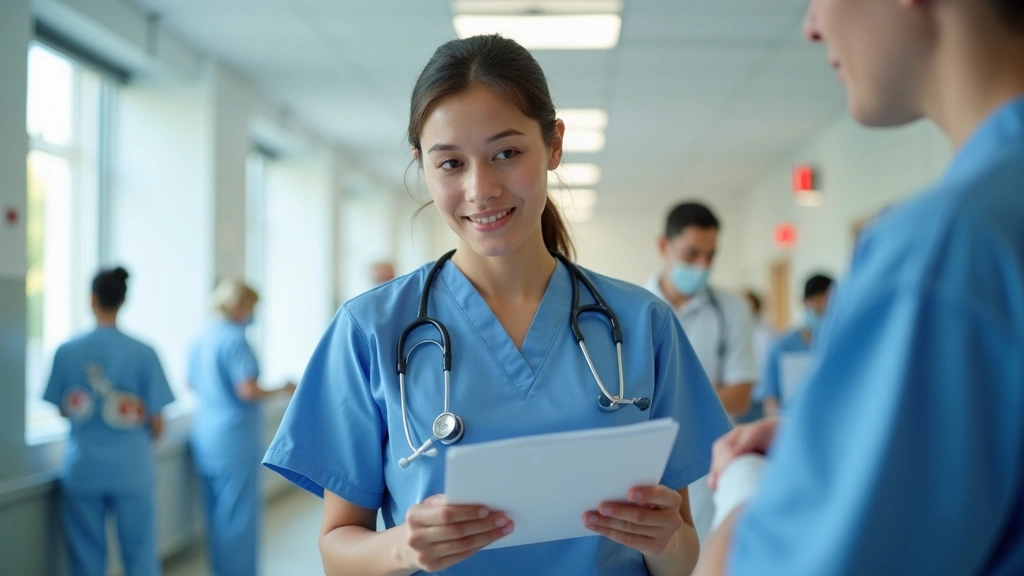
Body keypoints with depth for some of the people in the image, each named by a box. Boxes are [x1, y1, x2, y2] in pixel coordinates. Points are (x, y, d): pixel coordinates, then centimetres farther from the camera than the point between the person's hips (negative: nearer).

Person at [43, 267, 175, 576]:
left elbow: (63, 411, 5)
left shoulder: (67, 351, -5)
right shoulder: (143, 353, -9)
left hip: (82, 470, 1)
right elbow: (157, 423, -6)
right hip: (132, 470, -1)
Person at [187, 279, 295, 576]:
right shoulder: (234, 339, -16)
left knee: (217, 513, 16)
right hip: (235, 438, -8)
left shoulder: (200, 340, 10)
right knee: (239, 515, 0)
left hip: (204, 437, 8)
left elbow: (192, 384, 21)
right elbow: (248, 390, -20)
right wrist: (282, 390, -7)